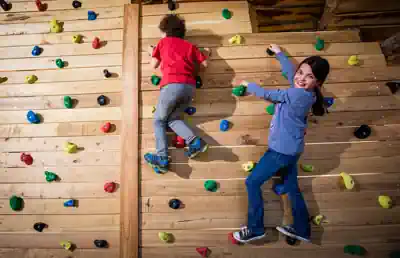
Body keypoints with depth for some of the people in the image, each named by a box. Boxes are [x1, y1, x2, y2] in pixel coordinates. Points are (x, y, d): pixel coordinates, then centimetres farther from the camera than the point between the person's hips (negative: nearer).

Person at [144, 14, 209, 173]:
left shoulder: (164, 42, 17)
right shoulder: (189, 45, 25)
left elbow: (154, 65, 19)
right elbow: (204, 64, 17)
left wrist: (152, 53, 39)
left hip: (172, 85, -4)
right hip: (190, 86, 5)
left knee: (159, 120, 9)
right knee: (173, 118, 18)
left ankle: (162, 158, -5)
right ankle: (195, 142, -3)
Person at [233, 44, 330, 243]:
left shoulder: (299, 94, -24)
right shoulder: (302, 92, 2)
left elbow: (269, 95, -14)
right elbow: (289, 71, 20)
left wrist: (249, 86, 4)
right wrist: (279, 53, 34)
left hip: (282, 150, -9)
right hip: (289, 149, 10)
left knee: (252, 182, 2)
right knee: (292, 188, 20)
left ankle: (255, 229, 15)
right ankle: (302, 230, 36)